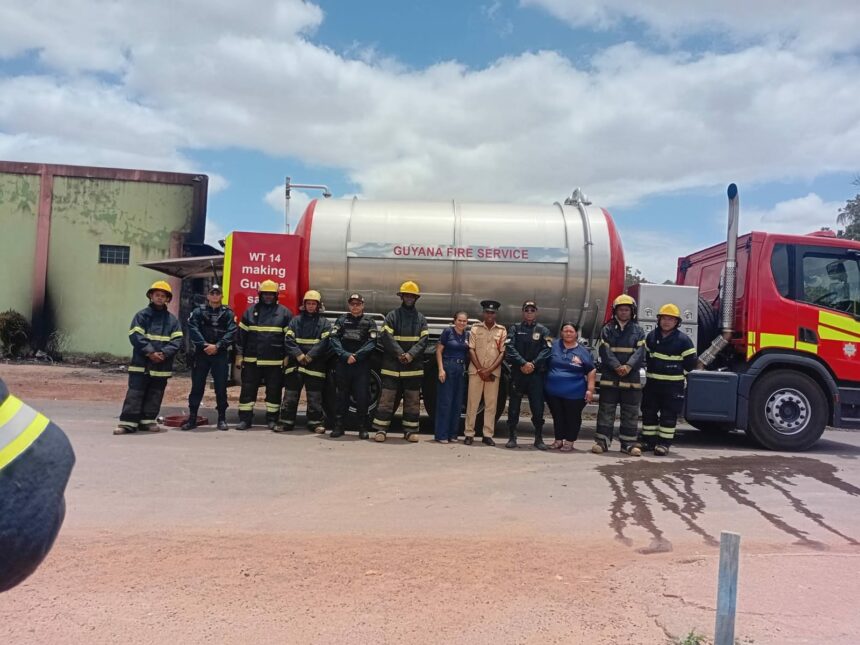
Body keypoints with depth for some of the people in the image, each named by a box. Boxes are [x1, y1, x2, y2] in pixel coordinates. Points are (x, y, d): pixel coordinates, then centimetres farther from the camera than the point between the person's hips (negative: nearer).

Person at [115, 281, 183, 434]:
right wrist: (150, 352, -15)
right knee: (135, 393, -4)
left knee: (155, 395, 9)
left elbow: (177, 340, 3)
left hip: (162, 365, 3)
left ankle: (148, 420, 20)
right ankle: (128, 422, -2)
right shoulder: (142, 315, 3)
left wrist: (164, 353, -12)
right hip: (141, 364, -3)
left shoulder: (172, 319, 9)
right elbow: (135, 336, -6)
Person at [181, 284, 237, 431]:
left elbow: (231, 332, -5)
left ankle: (222, 418, 11)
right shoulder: (198, 312, 8)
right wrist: (205, 345, -17)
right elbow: (193, 330, -5)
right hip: (201, 354, 0)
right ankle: (192, 418, 9)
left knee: (221, 387, 2)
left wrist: (217, 346, -16)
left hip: (221, 355, 0)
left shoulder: (228, 313, 7)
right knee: (197, 386, 2)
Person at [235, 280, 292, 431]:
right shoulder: (250, 311, 8)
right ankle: (245, 419, 12)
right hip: (251, 360, 2)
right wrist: (239, 355, 4)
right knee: (248, 390, 4)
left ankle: (272, 419, 15)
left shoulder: (284, 313, 3)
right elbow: (241, 335, 9)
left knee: (274, 390, 5)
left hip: (275, 362, -1)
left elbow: (289, 337, 2)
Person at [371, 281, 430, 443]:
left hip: (414, 366, 3)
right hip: (392, 365, -2)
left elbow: (424, 340, -1)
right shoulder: (392, 316, 3)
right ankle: (381, 429, 5)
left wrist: (411, 354, -16)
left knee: (412, 400, 8)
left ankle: (410, 430, 17)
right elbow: (386, 337, -8)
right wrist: (400, 354, -18)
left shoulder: (421, 318, 10)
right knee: (386, 398, -2)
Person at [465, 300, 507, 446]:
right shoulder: (475, 329, 6)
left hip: (494, 372, 1)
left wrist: (489, 370, -9)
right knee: (472, 402, 0)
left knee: (491, 404, 2)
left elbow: (502, 353, 1)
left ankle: (488, 435, 8)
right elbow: (471, 350, 1)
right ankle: (469, 434, 5)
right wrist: (480, 370, -8)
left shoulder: (502, 331, 6)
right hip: (476, 371, 0)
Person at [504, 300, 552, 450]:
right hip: (517, 372, 0)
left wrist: (533, 364, -15)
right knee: (514, 406, 2)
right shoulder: (515, 328, 8)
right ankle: (512, 437, 10)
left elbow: (547, 349, -2)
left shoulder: (543, 330, 9)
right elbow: (509, 347, -5)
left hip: (536, 373, 0)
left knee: (538, 407, 0)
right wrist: (523, 363, -16)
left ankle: (539, 438, 11)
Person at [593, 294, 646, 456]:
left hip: (631, 377, 1)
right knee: (606, 411, 2)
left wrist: (628, 366, -19)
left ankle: (629, 443, 13)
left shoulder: (638, 331, 9)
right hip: (609, 376, -1)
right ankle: (601, 442, 7)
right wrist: (617, 366, -19)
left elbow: (640, 351, -3)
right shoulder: (607, 329, 6)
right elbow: (605, 351, -5)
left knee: (631, 412, 5)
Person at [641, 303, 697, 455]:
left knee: (669, 415, 0)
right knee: (649, 412, 9)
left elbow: (690, 362, -3)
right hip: (652, 383, 4)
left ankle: (664, 443, 7)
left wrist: (677, 374, 2)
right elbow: (646, 356, 20)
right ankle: (648, 440, 19)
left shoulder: (683, 339, -7)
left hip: (673, 385, -4)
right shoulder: (651, 336, 6)